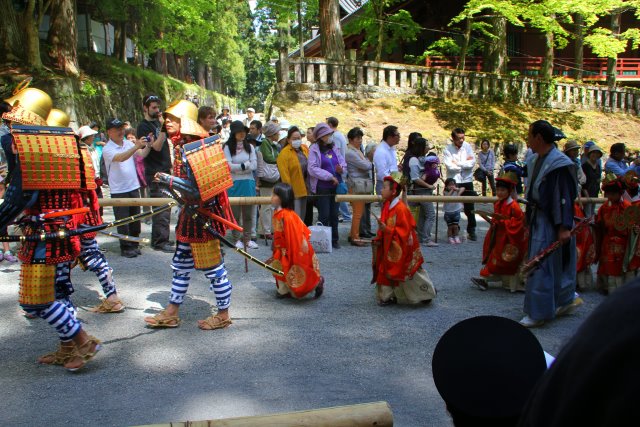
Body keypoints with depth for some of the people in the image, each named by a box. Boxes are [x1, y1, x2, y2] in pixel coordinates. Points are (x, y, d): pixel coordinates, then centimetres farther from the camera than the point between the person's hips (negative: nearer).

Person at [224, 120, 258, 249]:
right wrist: (245, 165, -8)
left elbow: (254, 165, 0)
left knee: (248, 213, 6)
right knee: (235, 213, 2)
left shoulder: (250, 147, 9)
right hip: (234, 184, -3)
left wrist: (237, 168, -9)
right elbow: (228, 166, -12)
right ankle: (237, 239, 11)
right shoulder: (228, 147, -1)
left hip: (248, 183, 3)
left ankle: (247, 239, 14)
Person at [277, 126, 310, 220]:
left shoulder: (305, 149, 9)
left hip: (304, 190, 7)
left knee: (302, 216, 16)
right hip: (294, 191, -7)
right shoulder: (284, 153, -11)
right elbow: (284, 174, -16)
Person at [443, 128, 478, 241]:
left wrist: (457, 163, -14)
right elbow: (450, 166, -18)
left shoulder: (467, 146, 0)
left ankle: (471, 231, 20)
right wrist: (465, 164, -10)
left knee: (469, 208, 9)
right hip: (453, 181, -2)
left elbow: (472, 162, -8)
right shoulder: (448, 149, -8)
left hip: (467, 181, 2)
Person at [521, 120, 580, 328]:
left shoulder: (559, 164, -18)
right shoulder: (534, 160, 9)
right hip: (538, 219, 9)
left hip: (552, 223, -9)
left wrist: (564, 227, -21)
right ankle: (567, 300, 32)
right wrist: (529, 220, 19)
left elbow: (565, 196, -19)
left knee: (543, 265, -4)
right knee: (556, 264, 18)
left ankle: (538, 312, 5)